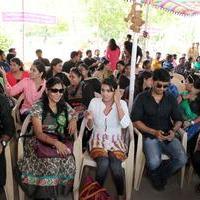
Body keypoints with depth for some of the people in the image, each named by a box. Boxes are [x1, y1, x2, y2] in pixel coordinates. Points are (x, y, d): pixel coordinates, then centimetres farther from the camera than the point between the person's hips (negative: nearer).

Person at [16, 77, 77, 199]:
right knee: (49, 164, -34)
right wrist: (56, 142, -26)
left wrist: (73, 120, -3)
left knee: (69, 164, -28)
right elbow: (38, 133, -10)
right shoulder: (38, 107, -4)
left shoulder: (65, 106, 10)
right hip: (41, 142, -3)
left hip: (61, 142, 4)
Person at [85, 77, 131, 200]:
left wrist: (117, 102, -22)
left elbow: (125, 124, -23)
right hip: (98, 140, 1)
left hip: (116, 140, 0)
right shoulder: (94, 102, -2)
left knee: (115, 165, -29)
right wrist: (89, 119, -19)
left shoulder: (122, 103, -5)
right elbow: (90, 127, 5)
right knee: (104, 163, -29)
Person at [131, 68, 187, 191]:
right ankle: (155, 175, 12)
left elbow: (178, 119, 8)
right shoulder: (142, 98, -4)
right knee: (154, 162, -28)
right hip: (150, 136, -3)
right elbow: (136, 121, -9)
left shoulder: (171, 98, 7)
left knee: (182, 159, -20)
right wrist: (154, 132, -20)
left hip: (168, 136, 4)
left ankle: (161, 174, 12)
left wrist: (174, 130, -15)